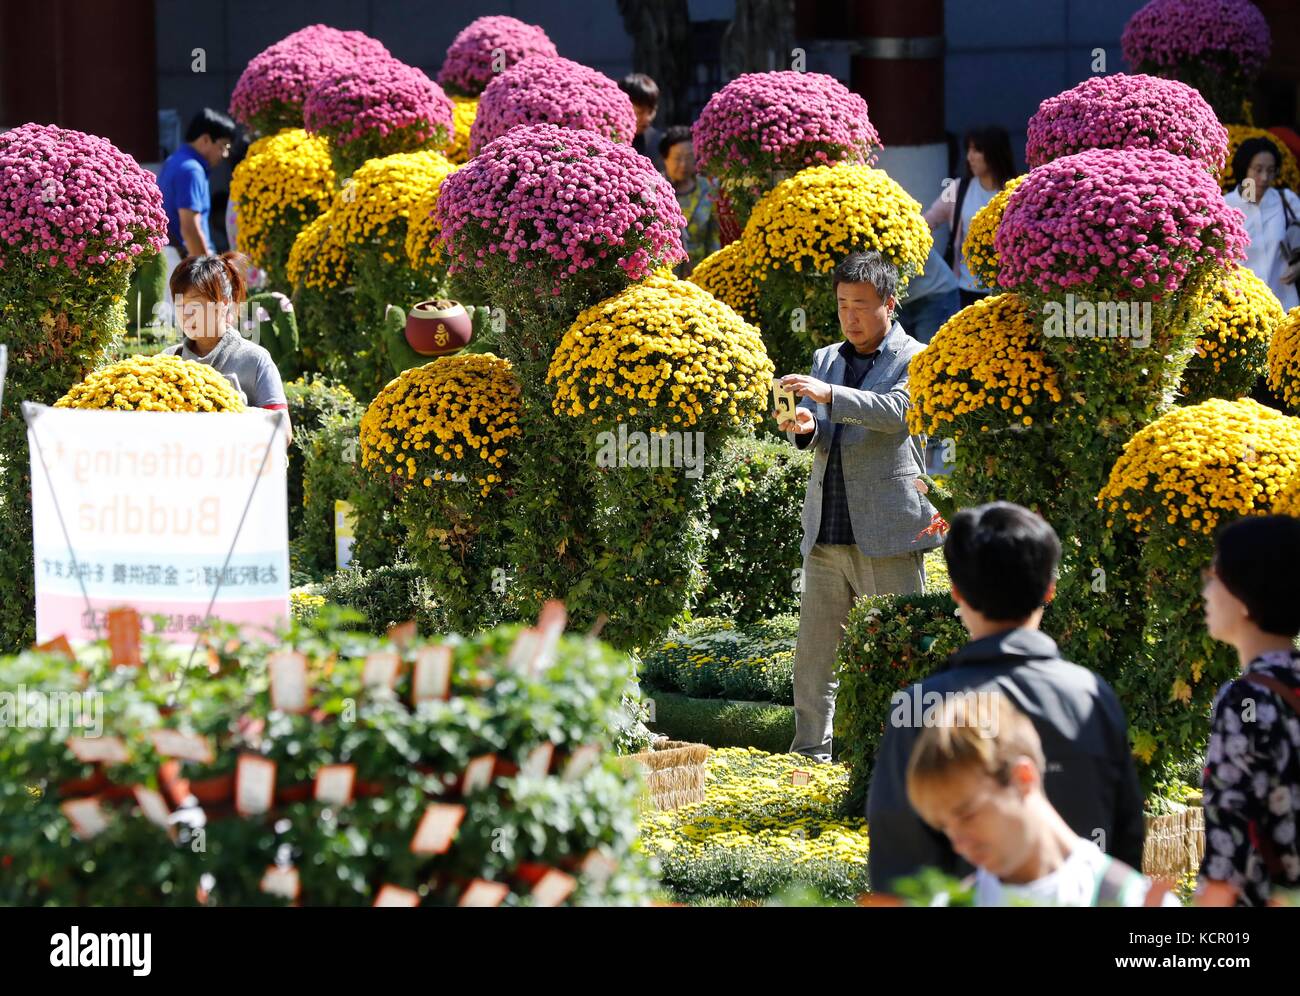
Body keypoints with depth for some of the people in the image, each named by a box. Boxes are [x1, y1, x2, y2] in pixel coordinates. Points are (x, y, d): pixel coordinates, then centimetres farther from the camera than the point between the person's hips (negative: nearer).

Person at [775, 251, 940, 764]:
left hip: (888, 535, -6)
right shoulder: (826, 359, 18)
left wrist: (830, 395, -29)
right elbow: (812, 438, 14)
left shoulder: (915, 360, 0)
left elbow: (899, 410, -18)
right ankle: (810, 754, 14)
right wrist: (803, 427, -11)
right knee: (813, 652, 7)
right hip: (826, 534, 6)